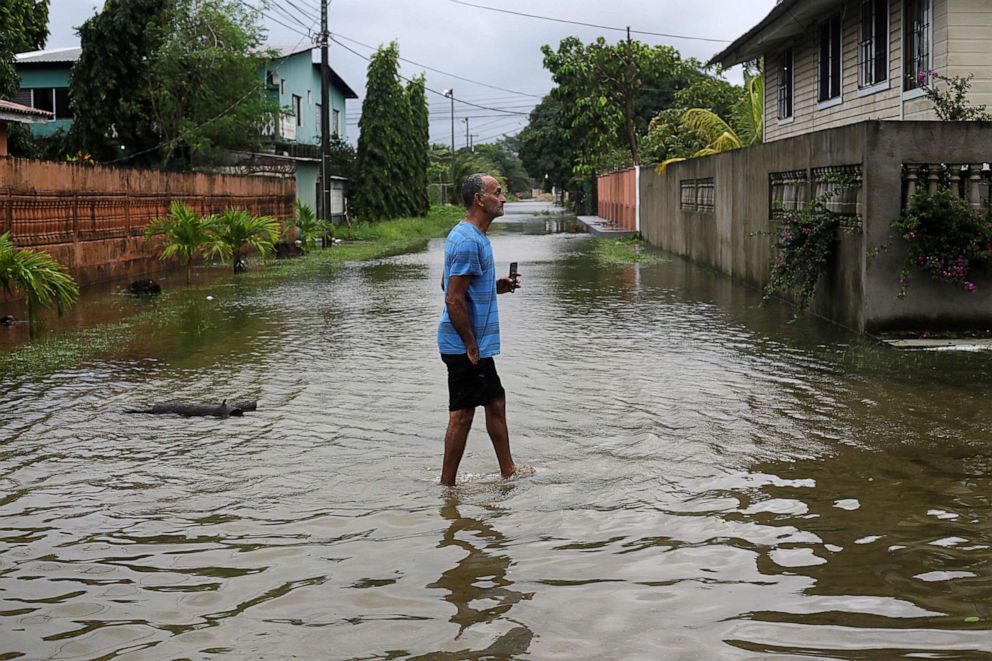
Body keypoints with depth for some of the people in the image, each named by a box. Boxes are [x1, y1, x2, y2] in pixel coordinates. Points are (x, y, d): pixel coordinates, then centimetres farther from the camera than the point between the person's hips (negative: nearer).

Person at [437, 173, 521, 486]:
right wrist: (471, 347, -20)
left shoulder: (468, 235, 13)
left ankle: (508, 471, 29)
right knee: (462, 414, -2)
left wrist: (495, 287, 11)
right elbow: (453, 299, -24)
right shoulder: (468, 241, -20)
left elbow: (448, 285, 22)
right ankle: (447, 484, 7)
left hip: (474, 344, 11)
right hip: (466, 345, -11)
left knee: (496, 401, 18)